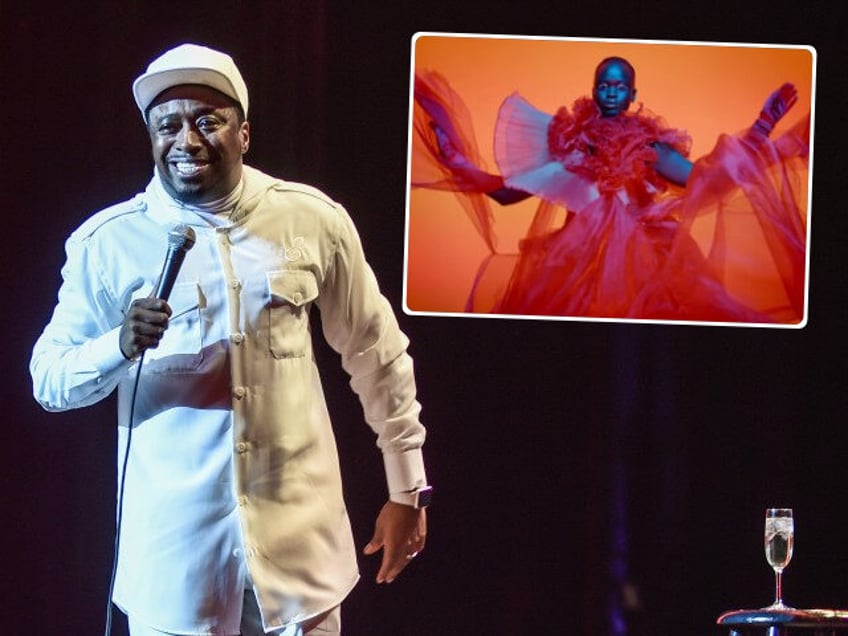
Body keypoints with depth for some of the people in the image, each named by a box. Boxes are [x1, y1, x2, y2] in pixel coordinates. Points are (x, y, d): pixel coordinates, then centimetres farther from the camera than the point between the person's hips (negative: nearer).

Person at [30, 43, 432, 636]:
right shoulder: (108, 241, -3)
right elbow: (49, 380, 1)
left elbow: (377, 353, 10)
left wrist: (407, 486, 14)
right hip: (174, 542, -1)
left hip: (297, 528, 1)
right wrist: (121, 346, -20)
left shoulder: (312, 220, -1)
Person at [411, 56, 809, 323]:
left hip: (640, 262, 0)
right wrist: (457, 160, 1)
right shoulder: (570, 139, 10)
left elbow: (711, 181, 0)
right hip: (578, 262, 0)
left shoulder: (649, 145, 9)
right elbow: (507, 191, 10)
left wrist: (761, 130, -5)